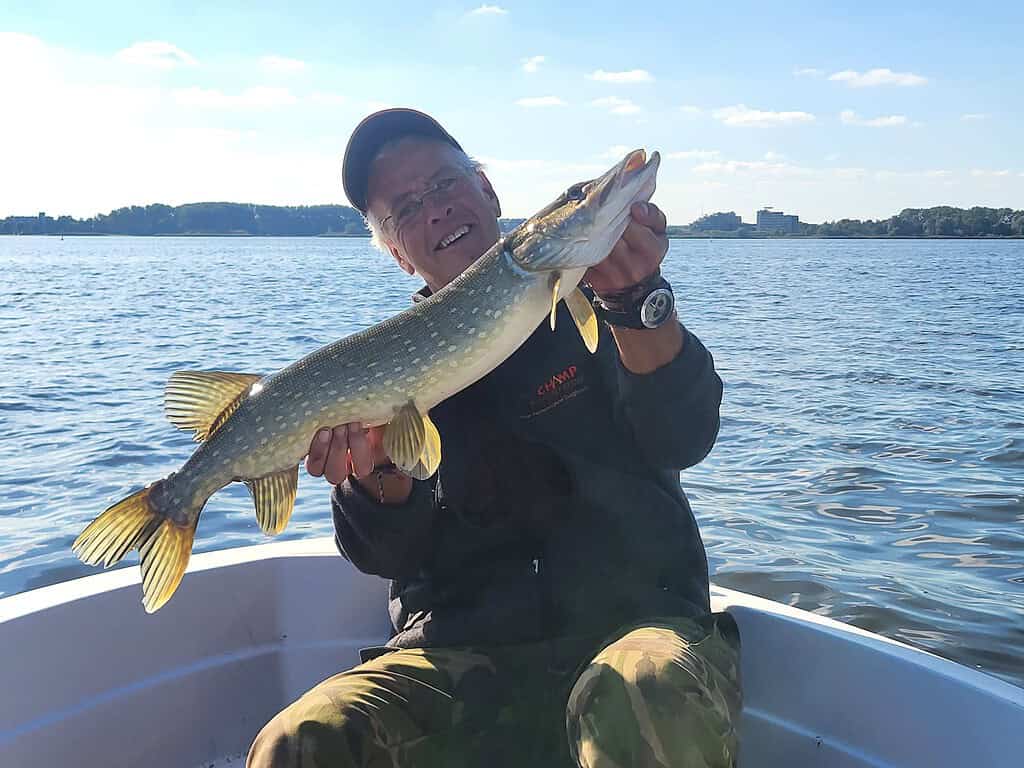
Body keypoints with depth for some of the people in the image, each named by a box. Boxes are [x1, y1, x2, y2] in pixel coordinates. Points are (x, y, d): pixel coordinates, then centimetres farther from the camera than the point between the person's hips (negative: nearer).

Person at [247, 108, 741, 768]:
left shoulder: (589, 299, 6)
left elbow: (683, 438, -11)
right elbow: (394, 554, 4)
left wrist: (639, 299, -27)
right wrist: (378, 473, -18)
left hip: (634, 619, -1)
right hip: (460, 652, 2)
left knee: (650, 708, -35)